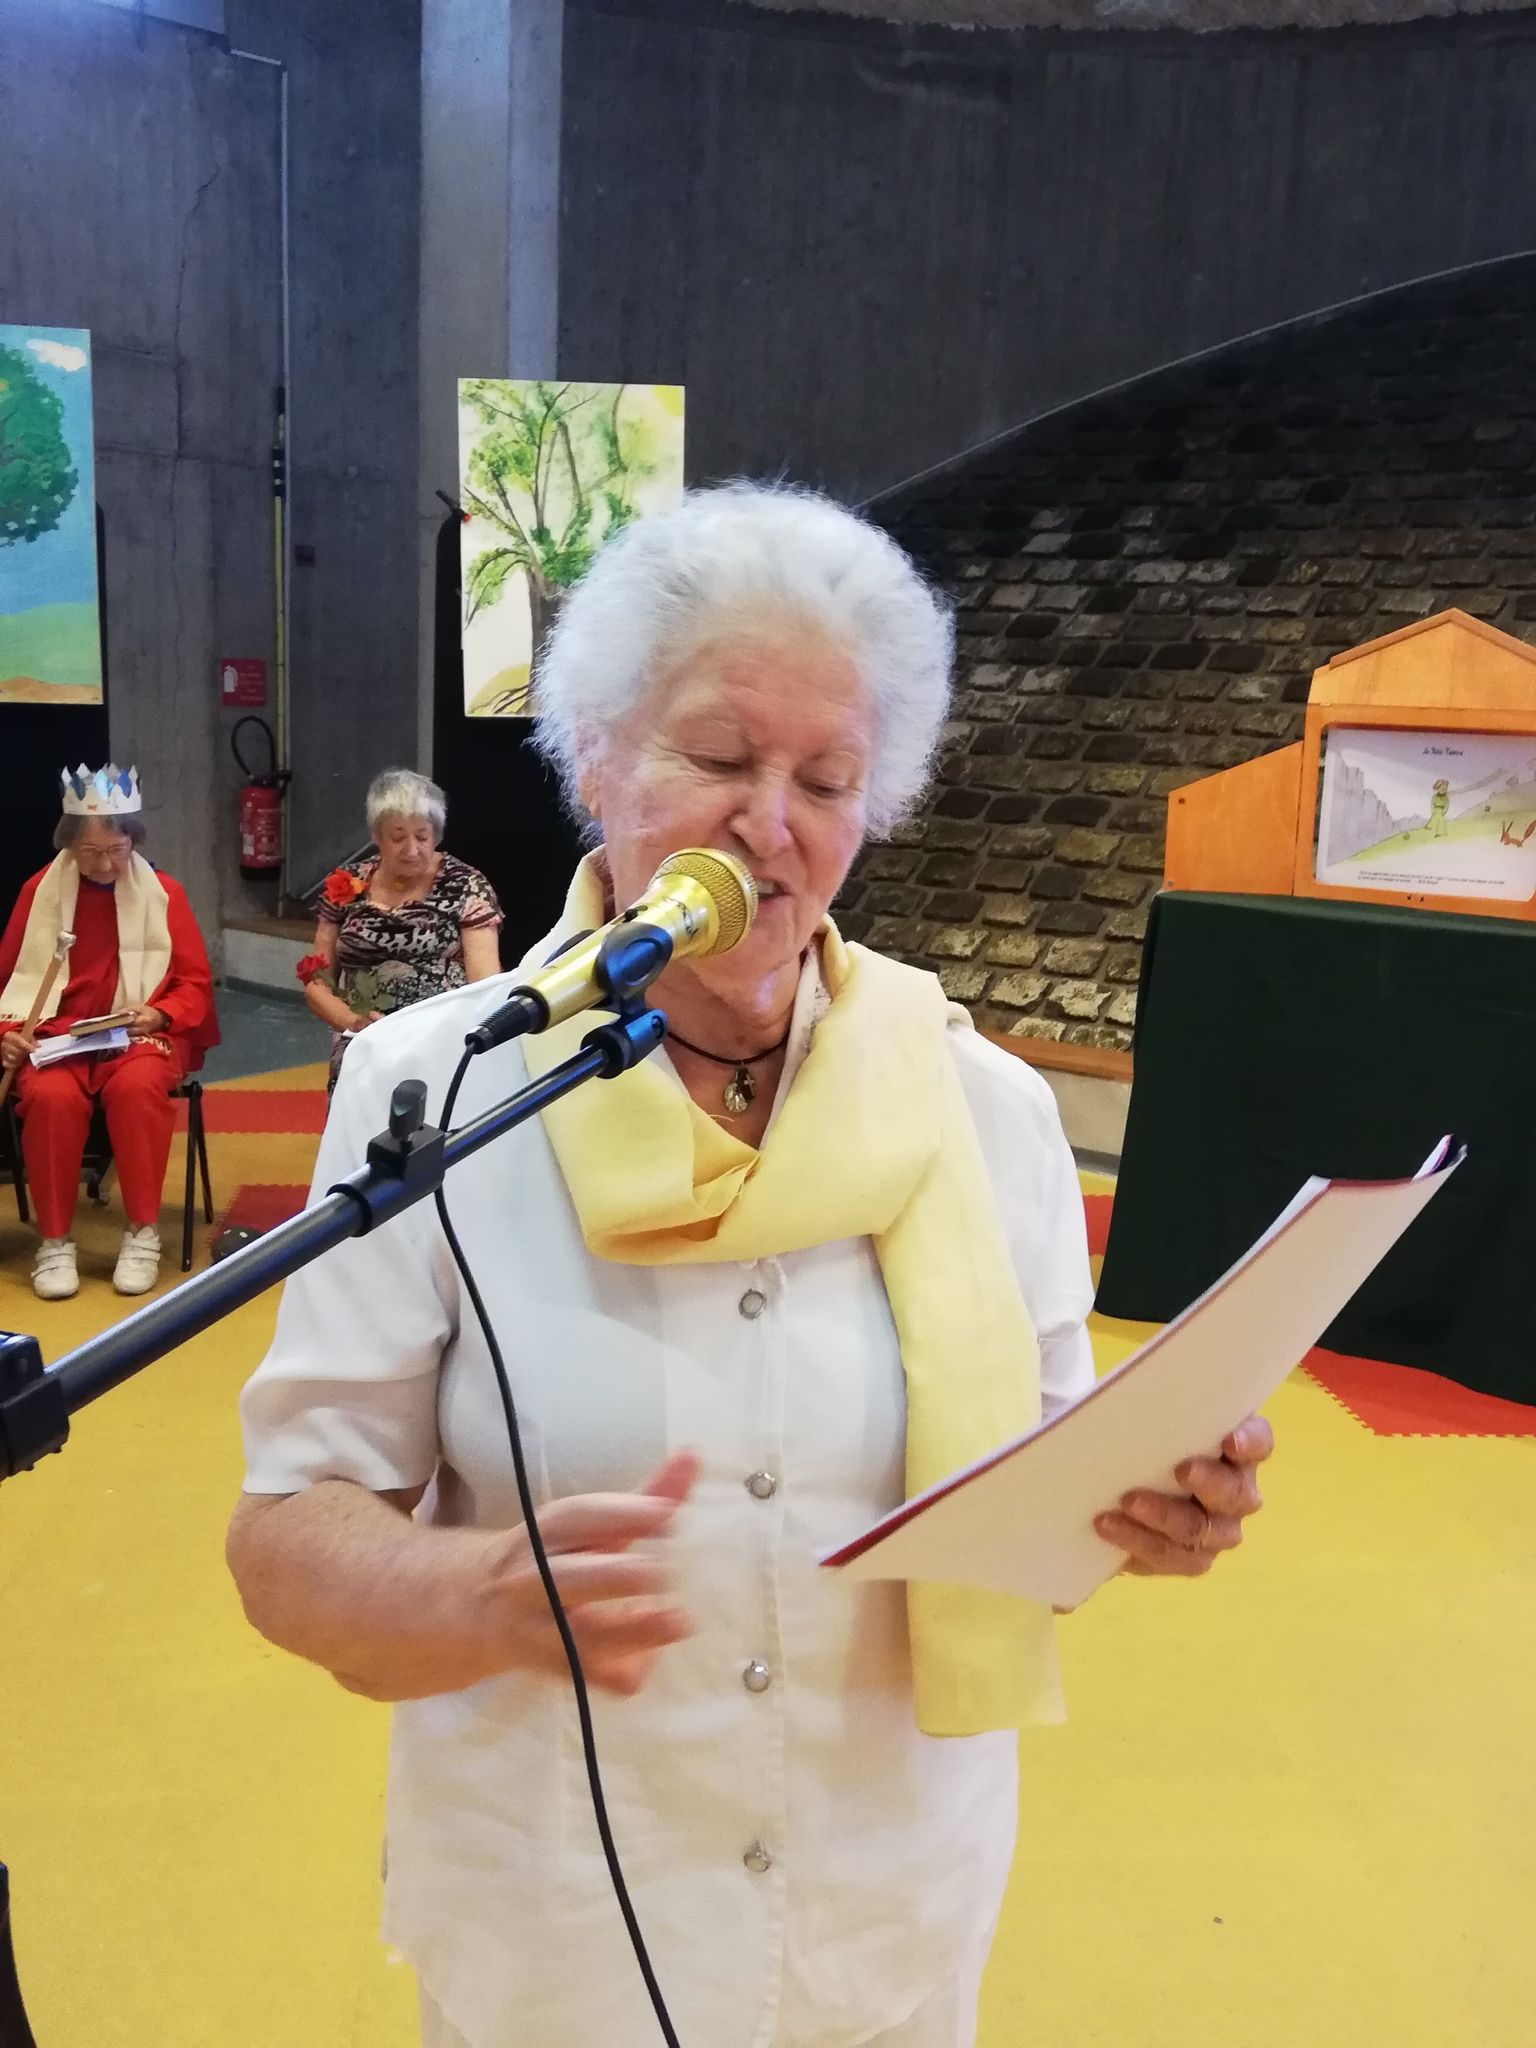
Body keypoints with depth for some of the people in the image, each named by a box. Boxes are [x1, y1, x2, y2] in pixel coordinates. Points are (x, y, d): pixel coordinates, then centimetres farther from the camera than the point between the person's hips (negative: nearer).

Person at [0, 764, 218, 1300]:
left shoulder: (164, 892, 2)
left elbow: (195, 984, 3)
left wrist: (160, 1015, -17)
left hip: (142, 1033, -1)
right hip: (57, 1032, 1)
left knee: (137, 1086, -36)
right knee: (51, 1095, -33)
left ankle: (142, 1232, -21)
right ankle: (55, 1240, -17)